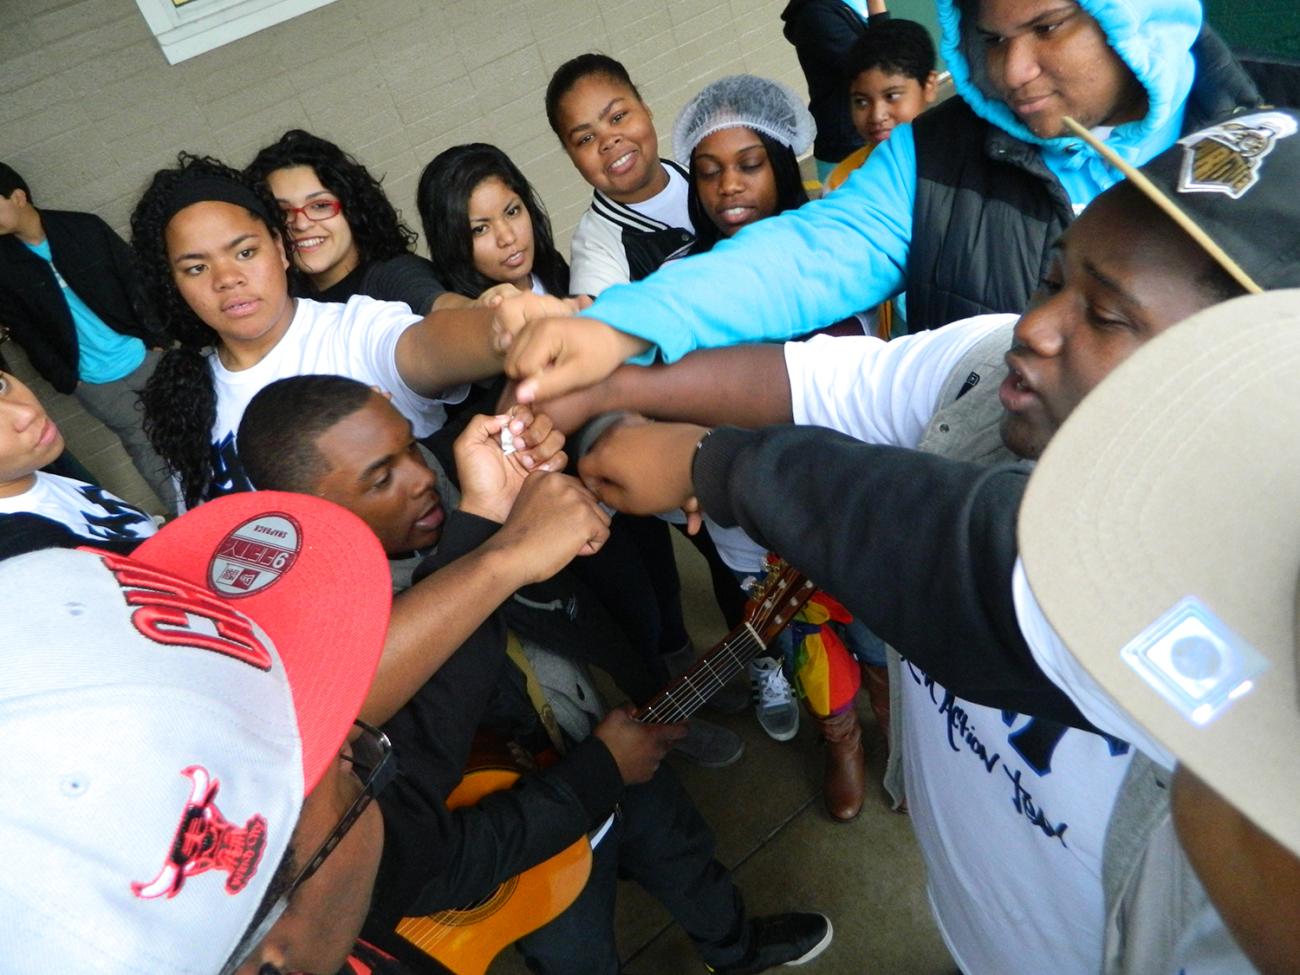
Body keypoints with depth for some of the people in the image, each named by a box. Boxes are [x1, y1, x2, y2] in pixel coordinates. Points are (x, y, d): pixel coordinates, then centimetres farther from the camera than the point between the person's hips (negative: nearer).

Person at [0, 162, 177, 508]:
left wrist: (157, 339, -5)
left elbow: (135, 281, 0)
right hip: (95, 383, 0)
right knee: (144, 445, 6)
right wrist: (67, 382, -5)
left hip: (145, 356, 1)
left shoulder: (85, 227, -5)